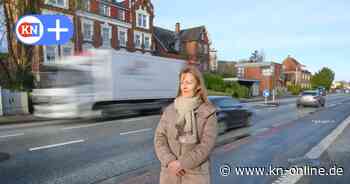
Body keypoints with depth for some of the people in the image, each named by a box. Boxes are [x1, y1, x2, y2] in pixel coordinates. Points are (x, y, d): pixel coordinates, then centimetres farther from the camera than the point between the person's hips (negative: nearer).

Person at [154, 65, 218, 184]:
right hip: (170, 172, 3)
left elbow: (207, 144, -14)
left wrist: (182, 163, -18)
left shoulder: (208, 112, -7)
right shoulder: (170, 110, 2)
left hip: (196, 174, -2)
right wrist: (170, 161, -16)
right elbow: (160, 138, -2)